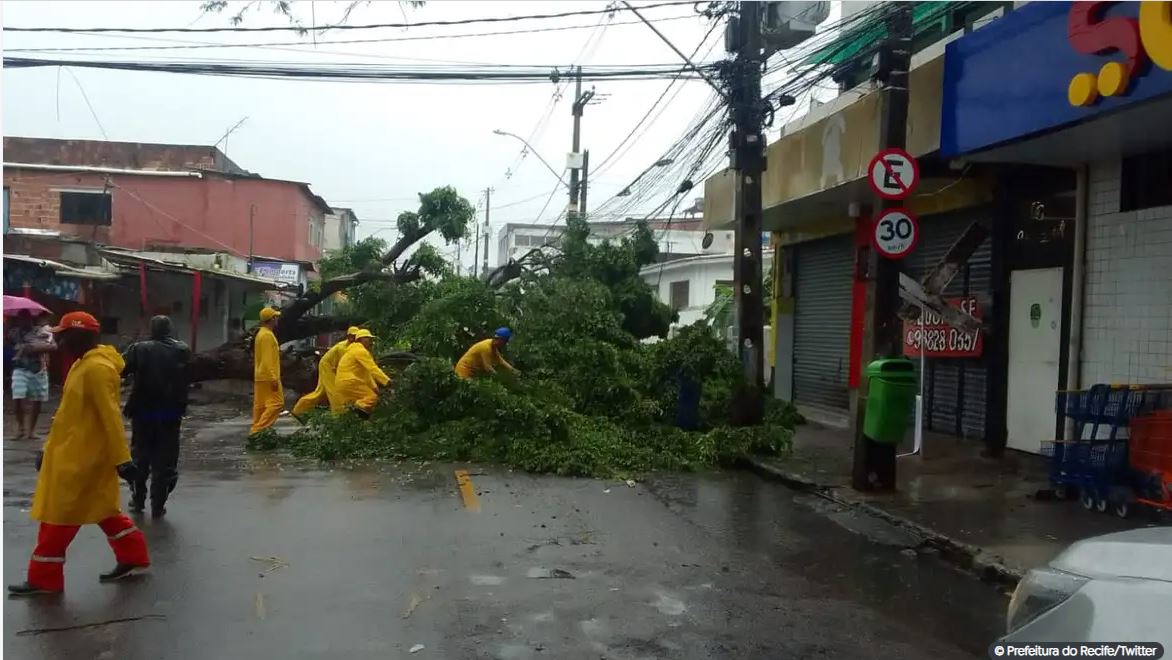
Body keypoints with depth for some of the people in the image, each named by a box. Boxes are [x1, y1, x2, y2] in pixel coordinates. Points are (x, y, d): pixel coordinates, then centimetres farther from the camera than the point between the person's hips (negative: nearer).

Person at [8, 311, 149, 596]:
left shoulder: (97, 368, -21)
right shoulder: (84, 365, 13)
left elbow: (110, 417, -24)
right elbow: (71, 413, 19)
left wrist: (122, 459, -25)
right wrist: (49, 448, 22)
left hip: (81, 457, -10)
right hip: (74, 453, 10)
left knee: (58, 515, 0)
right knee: (101, 509, 15)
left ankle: (43, 578, 11)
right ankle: (132, 557, 22)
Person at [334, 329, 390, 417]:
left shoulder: (354, 351, 25)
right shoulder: (360, 351, -8)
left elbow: (367, 373, 22)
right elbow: (373, 369, -19)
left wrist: (374, 387, 14)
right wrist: (387, 381, -24)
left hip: (342, 385, 10)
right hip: (350, 383, -10)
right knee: (372, 397, -15)